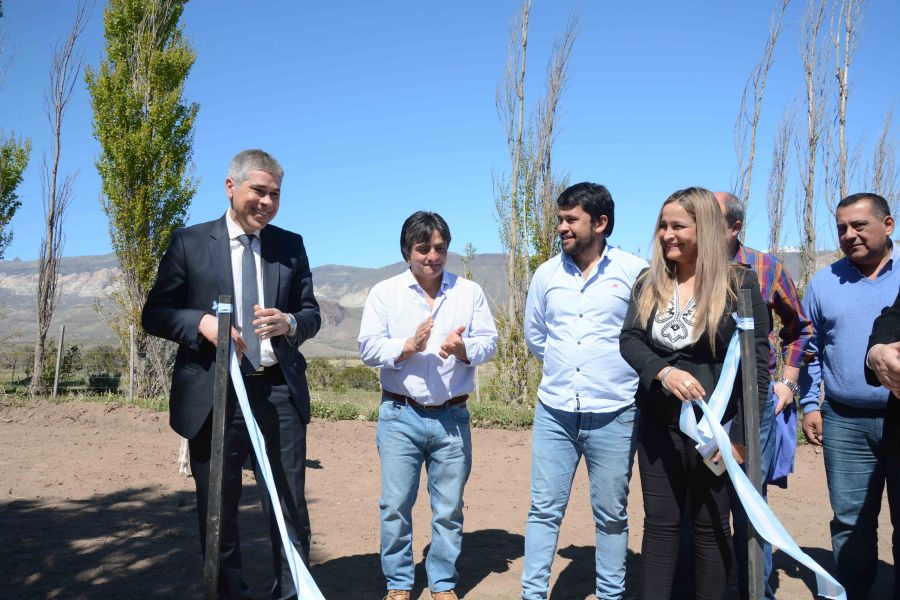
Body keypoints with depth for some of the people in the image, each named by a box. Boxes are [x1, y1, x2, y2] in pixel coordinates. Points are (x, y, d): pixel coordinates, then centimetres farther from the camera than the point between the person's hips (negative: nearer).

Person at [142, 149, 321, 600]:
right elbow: (154, 314, 2)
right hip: (213, 396, -1)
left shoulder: (291, 245, 9)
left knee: (290, 509, 8)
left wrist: (288, 323, -12)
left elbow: (311, 314, 11)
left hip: (280, 393, 2)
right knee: (218, 512, 11)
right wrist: (202, 322, -17)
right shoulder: (189, 242, 2)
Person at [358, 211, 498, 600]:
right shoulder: (384, 293, 2)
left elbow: (489, 342, 2)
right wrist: (409, 346, -21)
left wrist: (463, 349, -19)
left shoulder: (469, 292, 6)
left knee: (449, 508, 10)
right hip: (400, 415, -1)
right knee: (395, 505, 5)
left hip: (452, 417, 1)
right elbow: (369, 348, -5)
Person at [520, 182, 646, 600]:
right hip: (554, 412, 2)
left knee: (611, 514, 11)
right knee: (544, 509, 6)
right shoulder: (546, 274, 5)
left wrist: (619, 367, 6)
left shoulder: (635, 272, -5)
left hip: (613, 415, -2)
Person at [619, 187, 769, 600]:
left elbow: (757, 364, -8)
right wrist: (663, 371, -25)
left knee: (710, 525, 10)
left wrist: (742, 435, -12)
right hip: (658, 424, 3)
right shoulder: (648, 283, 5)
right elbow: (629, 340, -4)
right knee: (659, 522, 11)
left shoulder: (739, 283, -7)